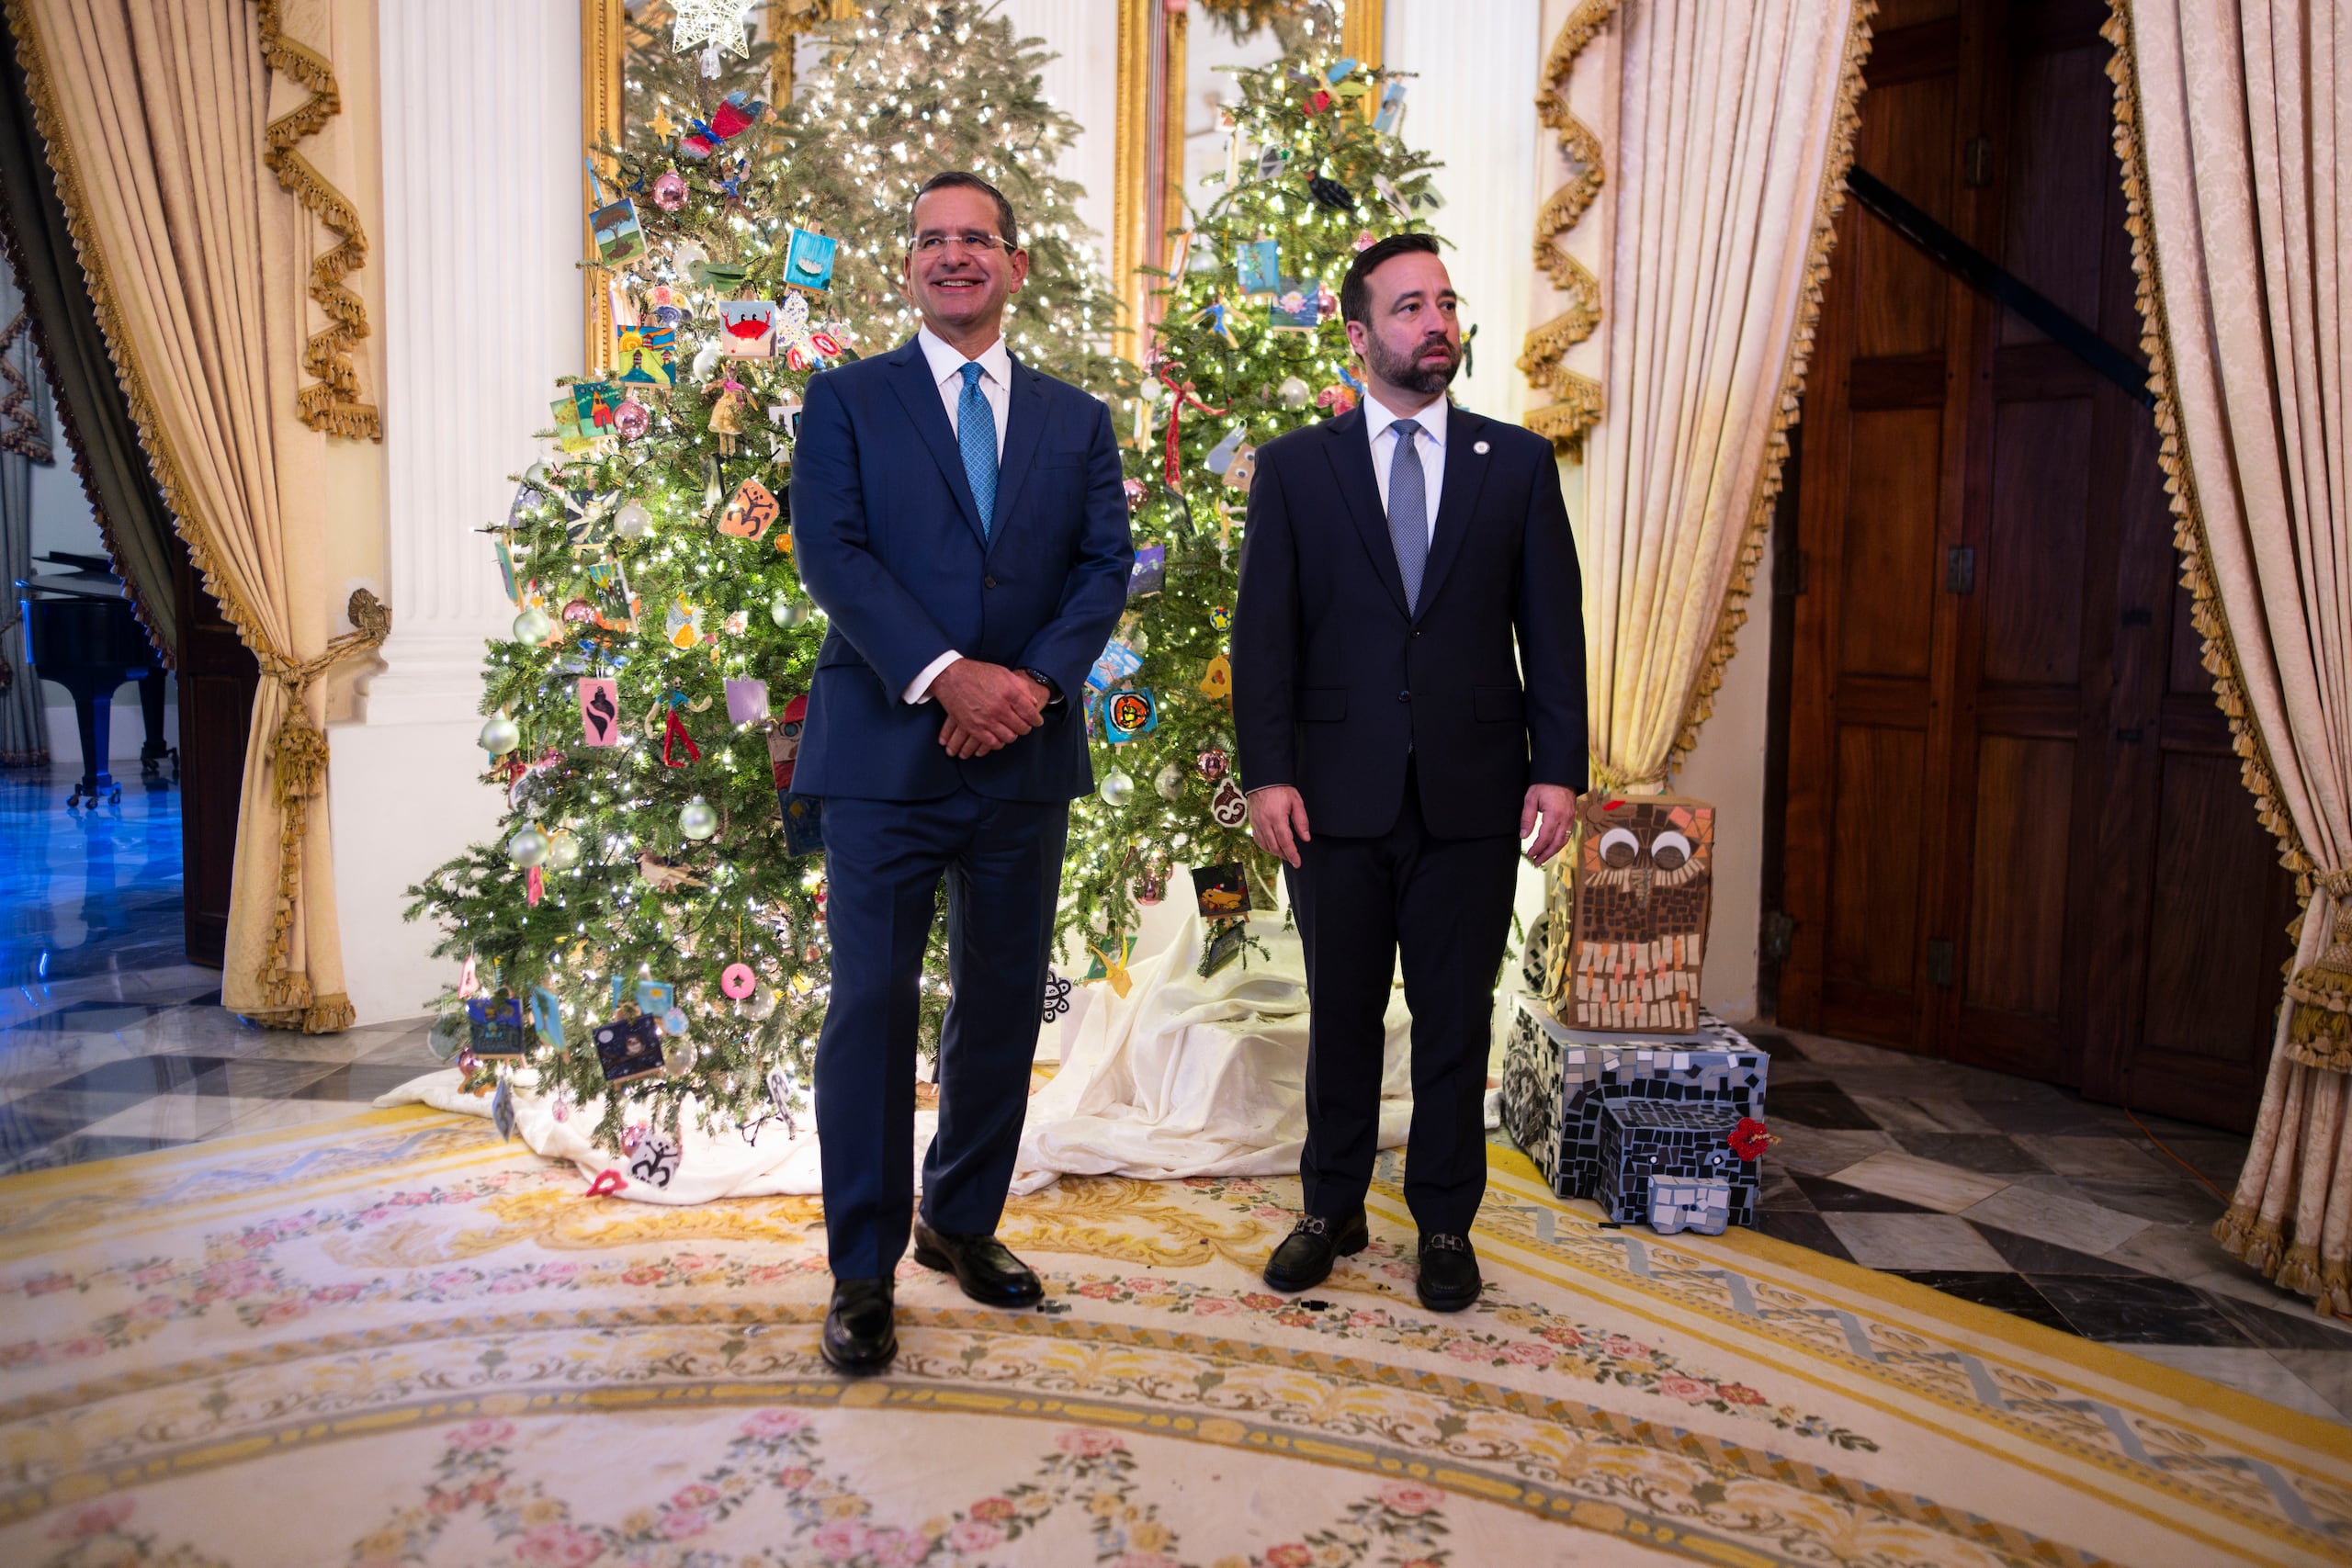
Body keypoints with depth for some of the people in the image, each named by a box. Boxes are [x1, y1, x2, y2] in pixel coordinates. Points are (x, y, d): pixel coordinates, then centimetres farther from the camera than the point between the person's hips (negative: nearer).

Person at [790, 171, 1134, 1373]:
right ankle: (863, 1273, 11)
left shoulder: (1076, 419, 14)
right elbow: (831, 554, -6)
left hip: (1026, 753, 4)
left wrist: (1037, 680, -13)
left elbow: (1105, 564, 4)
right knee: (873, 1005, -1)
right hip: (885, 748, -3)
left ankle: (963, 1222, 29)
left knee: (1004, 1003, 11)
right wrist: (946, 676, -18)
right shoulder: (847, 400, 6)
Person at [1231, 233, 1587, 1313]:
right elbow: (1264, 633, 1)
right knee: (1341, 1015, 12)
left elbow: (1552, 626, 5)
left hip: (1473, 796, 1)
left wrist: (1558, 768, -3)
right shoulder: (1293, 467, 5)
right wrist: (1266, 773, -8)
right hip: (1339, 795, 0)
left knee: (1455, 1020, 9)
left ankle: (1446, 1224, 25)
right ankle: (1332, 1210, 29)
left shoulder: (1517, 461, 7)